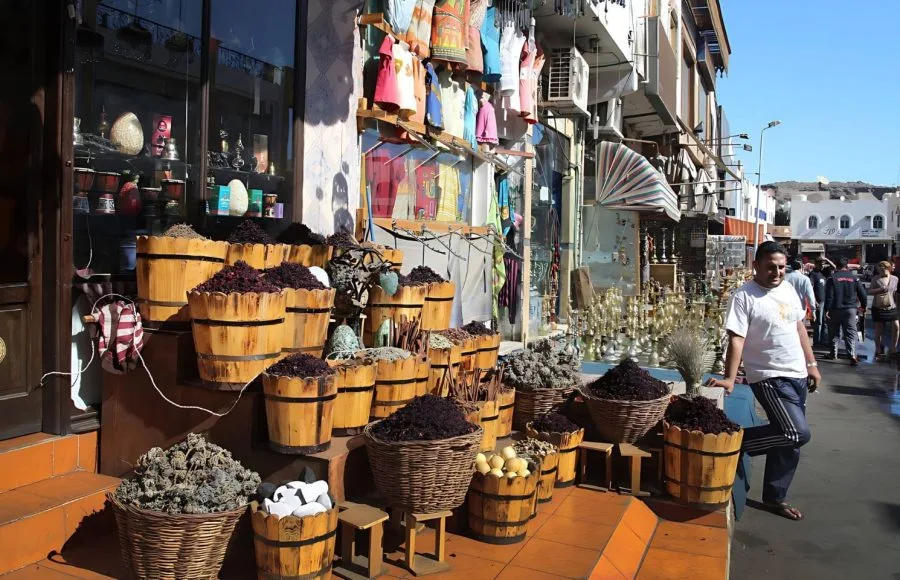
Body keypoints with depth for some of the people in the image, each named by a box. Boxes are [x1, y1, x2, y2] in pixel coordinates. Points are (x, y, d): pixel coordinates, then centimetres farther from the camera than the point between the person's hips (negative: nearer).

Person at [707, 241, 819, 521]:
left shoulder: (788, 289, 8)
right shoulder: (744, 296, -15)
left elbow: (799, 328, 17)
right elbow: (736, 339, -21)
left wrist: (811, 364, 15)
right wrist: (729, 378, -27)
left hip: (797, 374, 8)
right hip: (770, 377, -8)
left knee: (788, 438, 11)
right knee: (798, 433, -19)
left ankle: (775, 497, 24)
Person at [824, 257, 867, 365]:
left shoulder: (833, 278, -6)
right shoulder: (855, 278, 1)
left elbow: (829, 295, -10)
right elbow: (862, 294, 5)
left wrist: (827, 309, -6)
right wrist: (863, 306, 20)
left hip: (835, 309, -1)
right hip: (851, 309, 1)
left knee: (834, 332, 12)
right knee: (850, 332, 0)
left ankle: (833, 354, 19)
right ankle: (852, 355, -13)